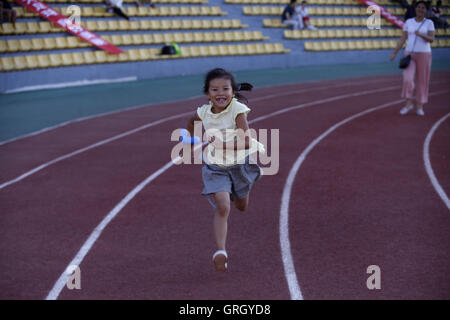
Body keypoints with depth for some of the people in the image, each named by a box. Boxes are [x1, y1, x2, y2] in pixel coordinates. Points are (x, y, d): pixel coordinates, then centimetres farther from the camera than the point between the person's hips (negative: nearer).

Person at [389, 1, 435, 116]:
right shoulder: (408, 22, 5)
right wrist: (394, 53, 2)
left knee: (422, 81, 2)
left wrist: (420, 34, -32)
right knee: (408, 79, -12)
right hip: (410, 54, 1)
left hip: (424, 54, -1)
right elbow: (402, 39, 7)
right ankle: (409, 104, 2)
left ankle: (419, 106, 12)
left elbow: (431, 39, -14)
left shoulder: (429, 23, -2)